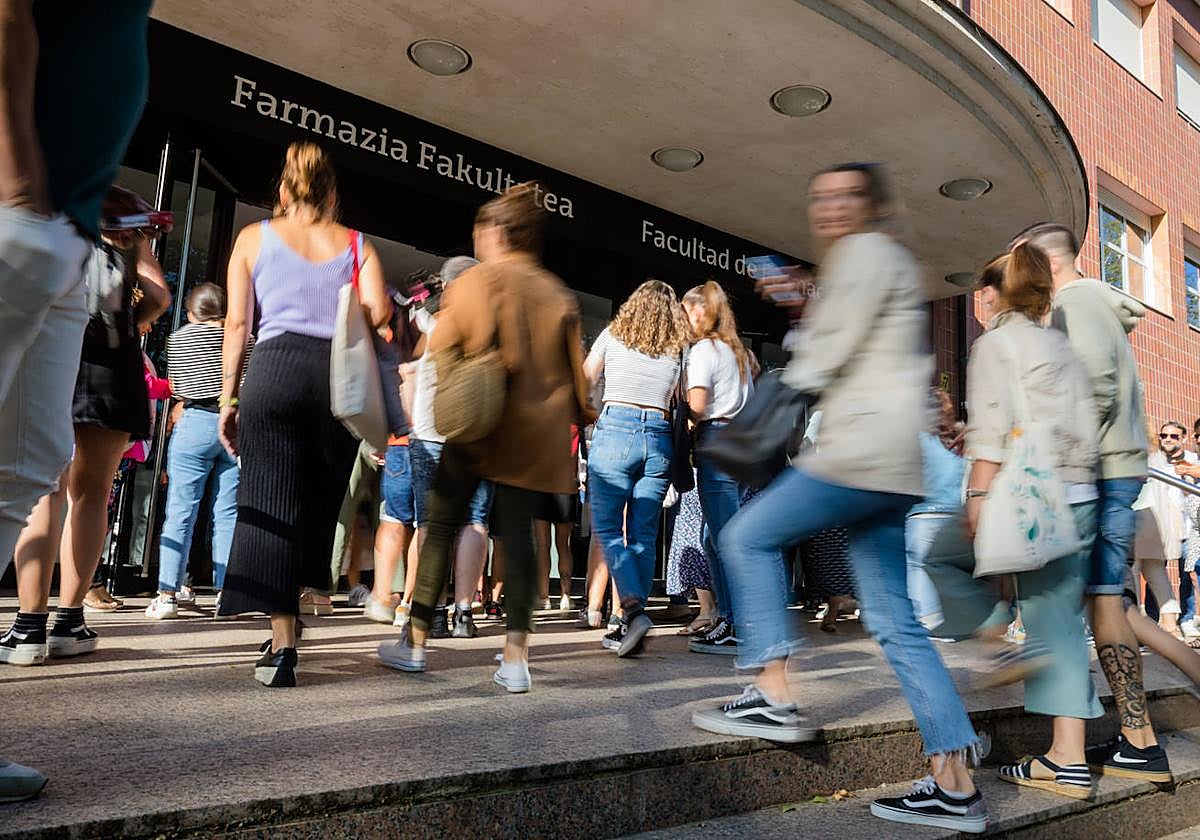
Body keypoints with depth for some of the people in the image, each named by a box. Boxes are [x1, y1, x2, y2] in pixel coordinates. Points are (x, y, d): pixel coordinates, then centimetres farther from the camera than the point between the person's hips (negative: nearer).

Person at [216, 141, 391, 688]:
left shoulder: (254, 238, 14)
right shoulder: (356, 244, 15)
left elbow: (237, 324, 7)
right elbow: (378, 313, 0)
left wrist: (228, 398, 9)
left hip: (276, 366, -1)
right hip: (341, 375, 1)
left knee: (270, 504, -2)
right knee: (320, 503, 12)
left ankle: (282, 647, -6)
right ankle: (294, 599, 18)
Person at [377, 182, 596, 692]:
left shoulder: (477, 281, -3)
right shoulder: (557, 293, 10)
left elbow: (440, 350, -6)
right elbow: (574, 369, 11)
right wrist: (580, 415, 20)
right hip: (535, 434, 4)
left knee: (441, 526, 8)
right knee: (518, 535, 5)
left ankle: (414, 643, 14)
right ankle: (516, 659, 3)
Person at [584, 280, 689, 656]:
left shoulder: (614, 334, 8)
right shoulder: (679, 348, 11)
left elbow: (584, 378, 17)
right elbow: (680, 400, 10)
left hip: (614, 431, -3)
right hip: (659, 438, 3)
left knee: (607, 528, 1)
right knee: (643, 535, 7)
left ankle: (633, 607, -16)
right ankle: (631, 626, 10)